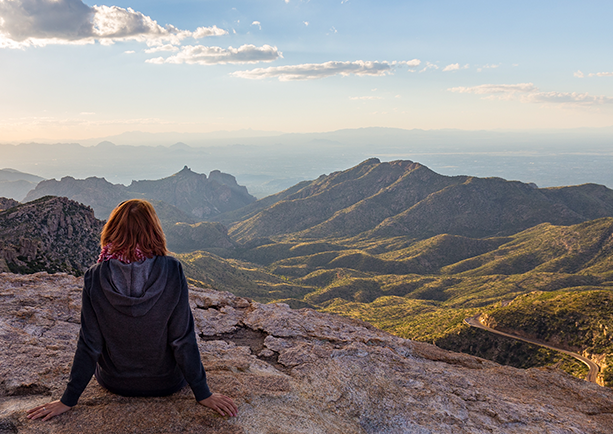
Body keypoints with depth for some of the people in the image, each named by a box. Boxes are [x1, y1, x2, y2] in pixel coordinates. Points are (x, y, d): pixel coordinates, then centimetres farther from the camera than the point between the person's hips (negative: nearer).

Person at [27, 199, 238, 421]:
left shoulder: (95, 277, -20)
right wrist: (203, 393, -8)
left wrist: (69, 399, 0)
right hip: (166, 383, -1)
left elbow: (89, 344, -14)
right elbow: (183, 339, -19)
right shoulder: (172, 272, -24)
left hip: (114, 382, 2)